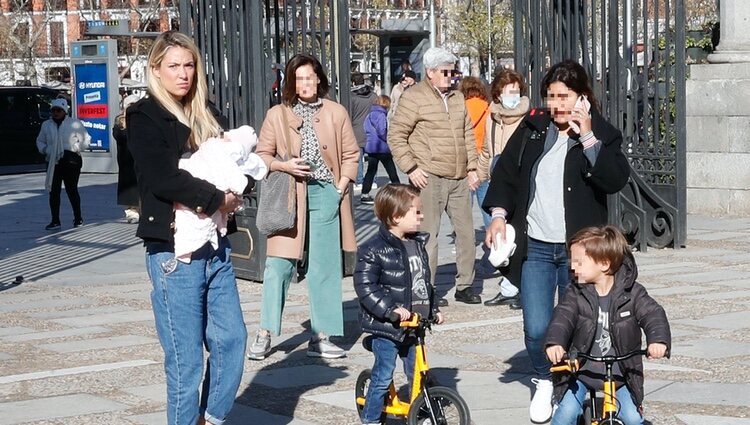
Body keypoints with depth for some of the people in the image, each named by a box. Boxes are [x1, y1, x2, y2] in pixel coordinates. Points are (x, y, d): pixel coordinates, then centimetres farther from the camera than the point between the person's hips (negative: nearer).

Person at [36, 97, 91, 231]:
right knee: (53, 191, 2)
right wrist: (45, 150, 5)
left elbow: (86, 140, 5)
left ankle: (78, 218, 15)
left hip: (71, 161, -4)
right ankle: (55, 221, 8)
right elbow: (40, 141, 24)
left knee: (71, 190, 0)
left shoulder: (74, 124, 0)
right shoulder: (46, 125, 13)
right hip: (53, 162, 4)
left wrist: (75, 148, -8)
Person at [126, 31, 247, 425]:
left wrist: (228, 194, -5)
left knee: (231, 338, 5)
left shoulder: (202, 118, 16)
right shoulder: (144, 118, -5)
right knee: (186, 357, -3)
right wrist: (216, 199, -13)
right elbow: (162, 178, -17)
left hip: (214, 246, 7)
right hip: (174, 251, -7)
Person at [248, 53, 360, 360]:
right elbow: (262, 155, 8)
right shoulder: (277, 115, 4)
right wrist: (283, 166, -11)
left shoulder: (336, 113, 6)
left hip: (326, 195, 1)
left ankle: (320, 338, 10)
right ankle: (265, 334, 2)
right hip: (289, 197, -1)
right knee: (279, 264, -6)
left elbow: (351, 154, 10)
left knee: (324, 266, 3)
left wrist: (341, 186, -2)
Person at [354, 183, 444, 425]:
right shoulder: (374, 250, -15)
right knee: (383, 376, 0)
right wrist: (391, 309, -26)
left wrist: (434, 309, 17)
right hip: (386, 328, -7)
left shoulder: (417, 244, 9)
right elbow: (365, 287, -20)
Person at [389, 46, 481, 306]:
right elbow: (396, 136, -6)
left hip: (459, 178, 7)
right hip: (429, 178, -7)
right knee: (428, 234, -5)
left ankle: (464, 286, 20)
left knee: (466, 231, 9)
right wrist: (411, 168, -12)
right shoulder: (414, 98, -5)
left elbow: (468, 134, 22)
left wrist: (472, 167, 14)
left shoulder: (457, 97, 15)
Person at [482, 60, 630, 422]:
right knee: (536, 329, -6)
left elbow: (616, 180, -17)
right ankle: (543, 381, 21)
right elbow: (506, 172, 14)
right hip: (535, 247, 2)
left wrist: (588, 138, -21)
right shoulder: (532, 130, 7)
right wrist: (498, 213, 0)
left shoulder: (602, 135, -1)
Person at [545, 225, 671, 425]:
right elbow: (563, 317, -20)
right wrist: (554, 342, -42)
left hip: (620, 373, 0)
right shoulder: (576, 294, -7)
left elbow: (653, 315, -19)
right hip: (581, 371, 0)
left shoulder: (632, 293, -9)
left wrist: (658, 340, -40)